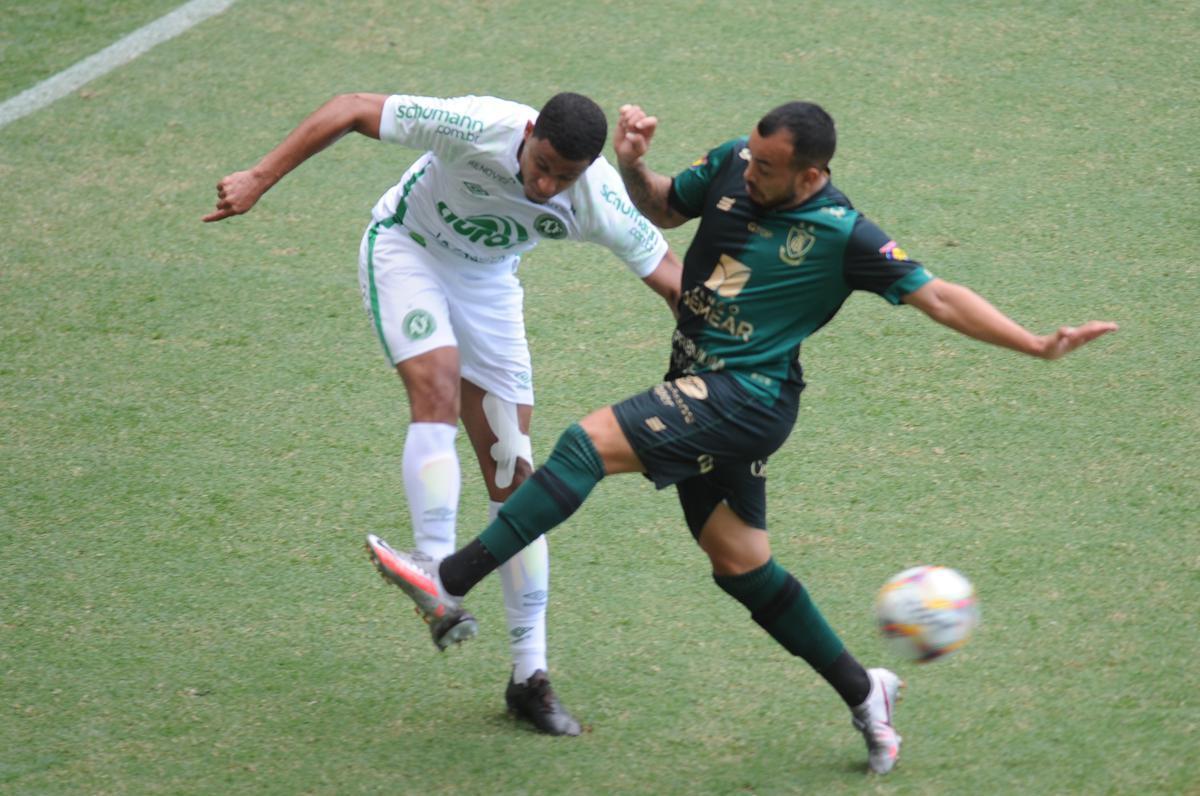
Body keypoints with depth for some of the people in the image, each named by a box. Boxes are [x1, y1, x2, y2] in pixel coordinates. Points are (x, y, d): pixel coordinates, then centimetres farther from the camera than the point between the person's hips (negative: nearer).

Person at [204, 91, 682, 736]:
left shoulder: (601, 204, -26)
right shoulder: (477, 127, -35)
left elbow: (670, 277, -12)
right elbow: (353, 109, -28)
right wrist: (259, 179, -29)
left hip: (487, 282, 3)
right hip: (406, 251, -3)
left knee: (514, 478, -1)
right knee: (437, 390, -33)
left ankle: (529, 676, 4)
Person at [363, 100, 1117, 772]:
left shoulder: (844, 236, -14)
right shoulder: (733, 165, 3)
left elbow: (938, 296, -9)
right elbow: (662, 207, 19)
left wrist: (1038, 344, -15)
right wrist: (632, 164, -2)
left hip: (747, 397, -8)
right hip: (702, 391, 8)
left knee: (589, 443, -22)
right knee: (740, 563, 14)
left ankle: (451, 583, -25)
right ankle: (863, 691, 27)